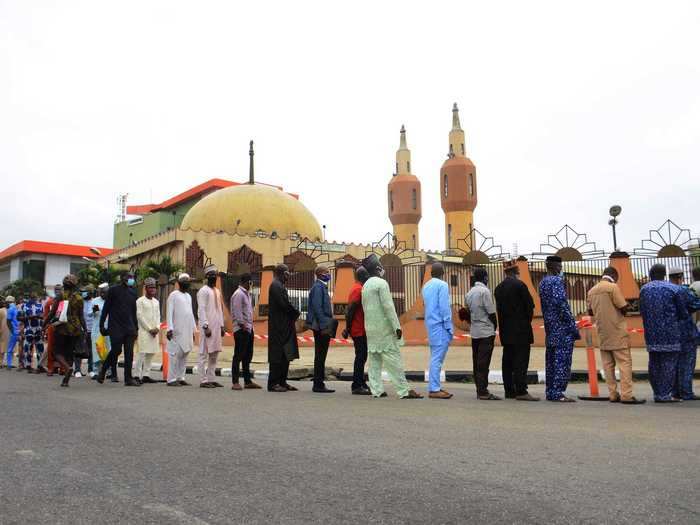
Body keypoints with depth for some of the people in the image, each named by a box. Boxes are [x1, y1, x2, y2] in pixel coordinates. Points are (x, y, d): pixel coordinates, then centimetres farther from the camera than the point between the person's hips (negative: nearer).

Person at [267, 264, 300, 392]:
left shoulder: (279, 285, 18)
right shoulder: (276, 286, -13)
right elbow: (284, 304, -21)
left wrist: (294, 312, 0)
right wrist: (296, 312, -6)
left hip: (284, 326, 10)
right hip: (279, 326, -10)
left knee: (285, 355, 12)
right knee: (278, 355, -6)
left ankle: (282, 382, 17)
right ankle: (273, 383, -1)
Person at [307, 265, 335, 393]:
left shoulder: (321, 286, 17)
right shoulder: (318, 287, -13)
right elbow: (317, 308, -20)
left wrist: (328, 324, 17)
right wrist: (324, 326, -21)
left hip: (323, 327, 10)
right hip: (321, 327, -10)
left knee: (320, 356, 12)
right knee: (320, 356, -5)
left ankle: (319, 383, 17)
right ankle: (318, 385, 0)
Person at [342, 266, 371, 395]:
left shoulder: (357, 288, 15)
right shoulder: (358, 289, -15)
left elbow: (349, 310, 18)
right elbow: (350, 310, -21)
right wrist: (348, 329, -18)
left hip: (361, 330, 10)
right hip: (359, 330, -10)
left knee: (361, 356, 14)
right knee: (361, 356, -6)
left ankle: (360, 383, 21)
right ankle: (357, 386, -2)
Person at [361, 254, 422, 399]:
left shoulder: (366, 285, 13)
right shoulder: (381, 283, -12)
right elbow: (388, 306, -17)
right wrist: (397, 327, -16)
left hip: (371, 328, 8)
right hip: (384, 328, -8)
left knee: (374, 359, 8)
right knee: (394, 360, -6)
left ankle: (377, 390, 9)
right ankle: (404, 391, -5)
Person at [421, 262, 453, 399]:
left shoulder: (426, 286, 12)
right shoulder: (442, 285, -11)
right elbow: (444, 308, -16)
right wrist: (449, 327, -11)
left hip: (430, 324, 8)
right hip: (440, 325, -8)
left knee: (435, 357, 14)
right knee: (437, 358, -7)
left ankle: (434, 387, 17)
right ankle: (434, 389, -7)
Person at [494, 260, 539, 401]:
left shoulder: (499, 288, 10)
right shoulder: (519, 285, -11)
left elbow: (498, 308, 11)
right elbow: (530, 307, -9)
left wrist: (504, 324, 14)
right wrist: (528, 321, 6)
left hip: (505, 331, 7)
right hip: (521, 330, -7)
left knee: (507, 360, 9)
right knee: (521, 360, -6)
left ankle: (509, 390, 12)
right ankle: (521, 391, -8)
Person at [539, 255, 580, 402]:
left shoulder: (542, 282, 15)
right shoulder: (557, 280, -11)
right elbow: (561, 302, -19)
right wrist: (572, 326, -15)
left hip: (549, 326, 9)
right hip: (561, 326, -9)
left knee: (551, 359, 10)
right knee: (562, 359, -7)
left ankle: (550, 392, 14)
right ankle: (558, 392, -8)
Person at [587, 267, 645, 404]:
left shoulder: (592, 291, 10)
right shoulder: (612, 287, -10)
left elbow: (590, 311, 18)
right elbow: (623, 308, -12)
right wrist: (626, 306, 9)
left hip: (602, 334, 6)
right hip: (617, 332, -6)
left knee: (608, 365, 7)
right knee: (624, 363, -4)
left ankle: (613, 394, 7)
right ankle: (626, 395, -8)